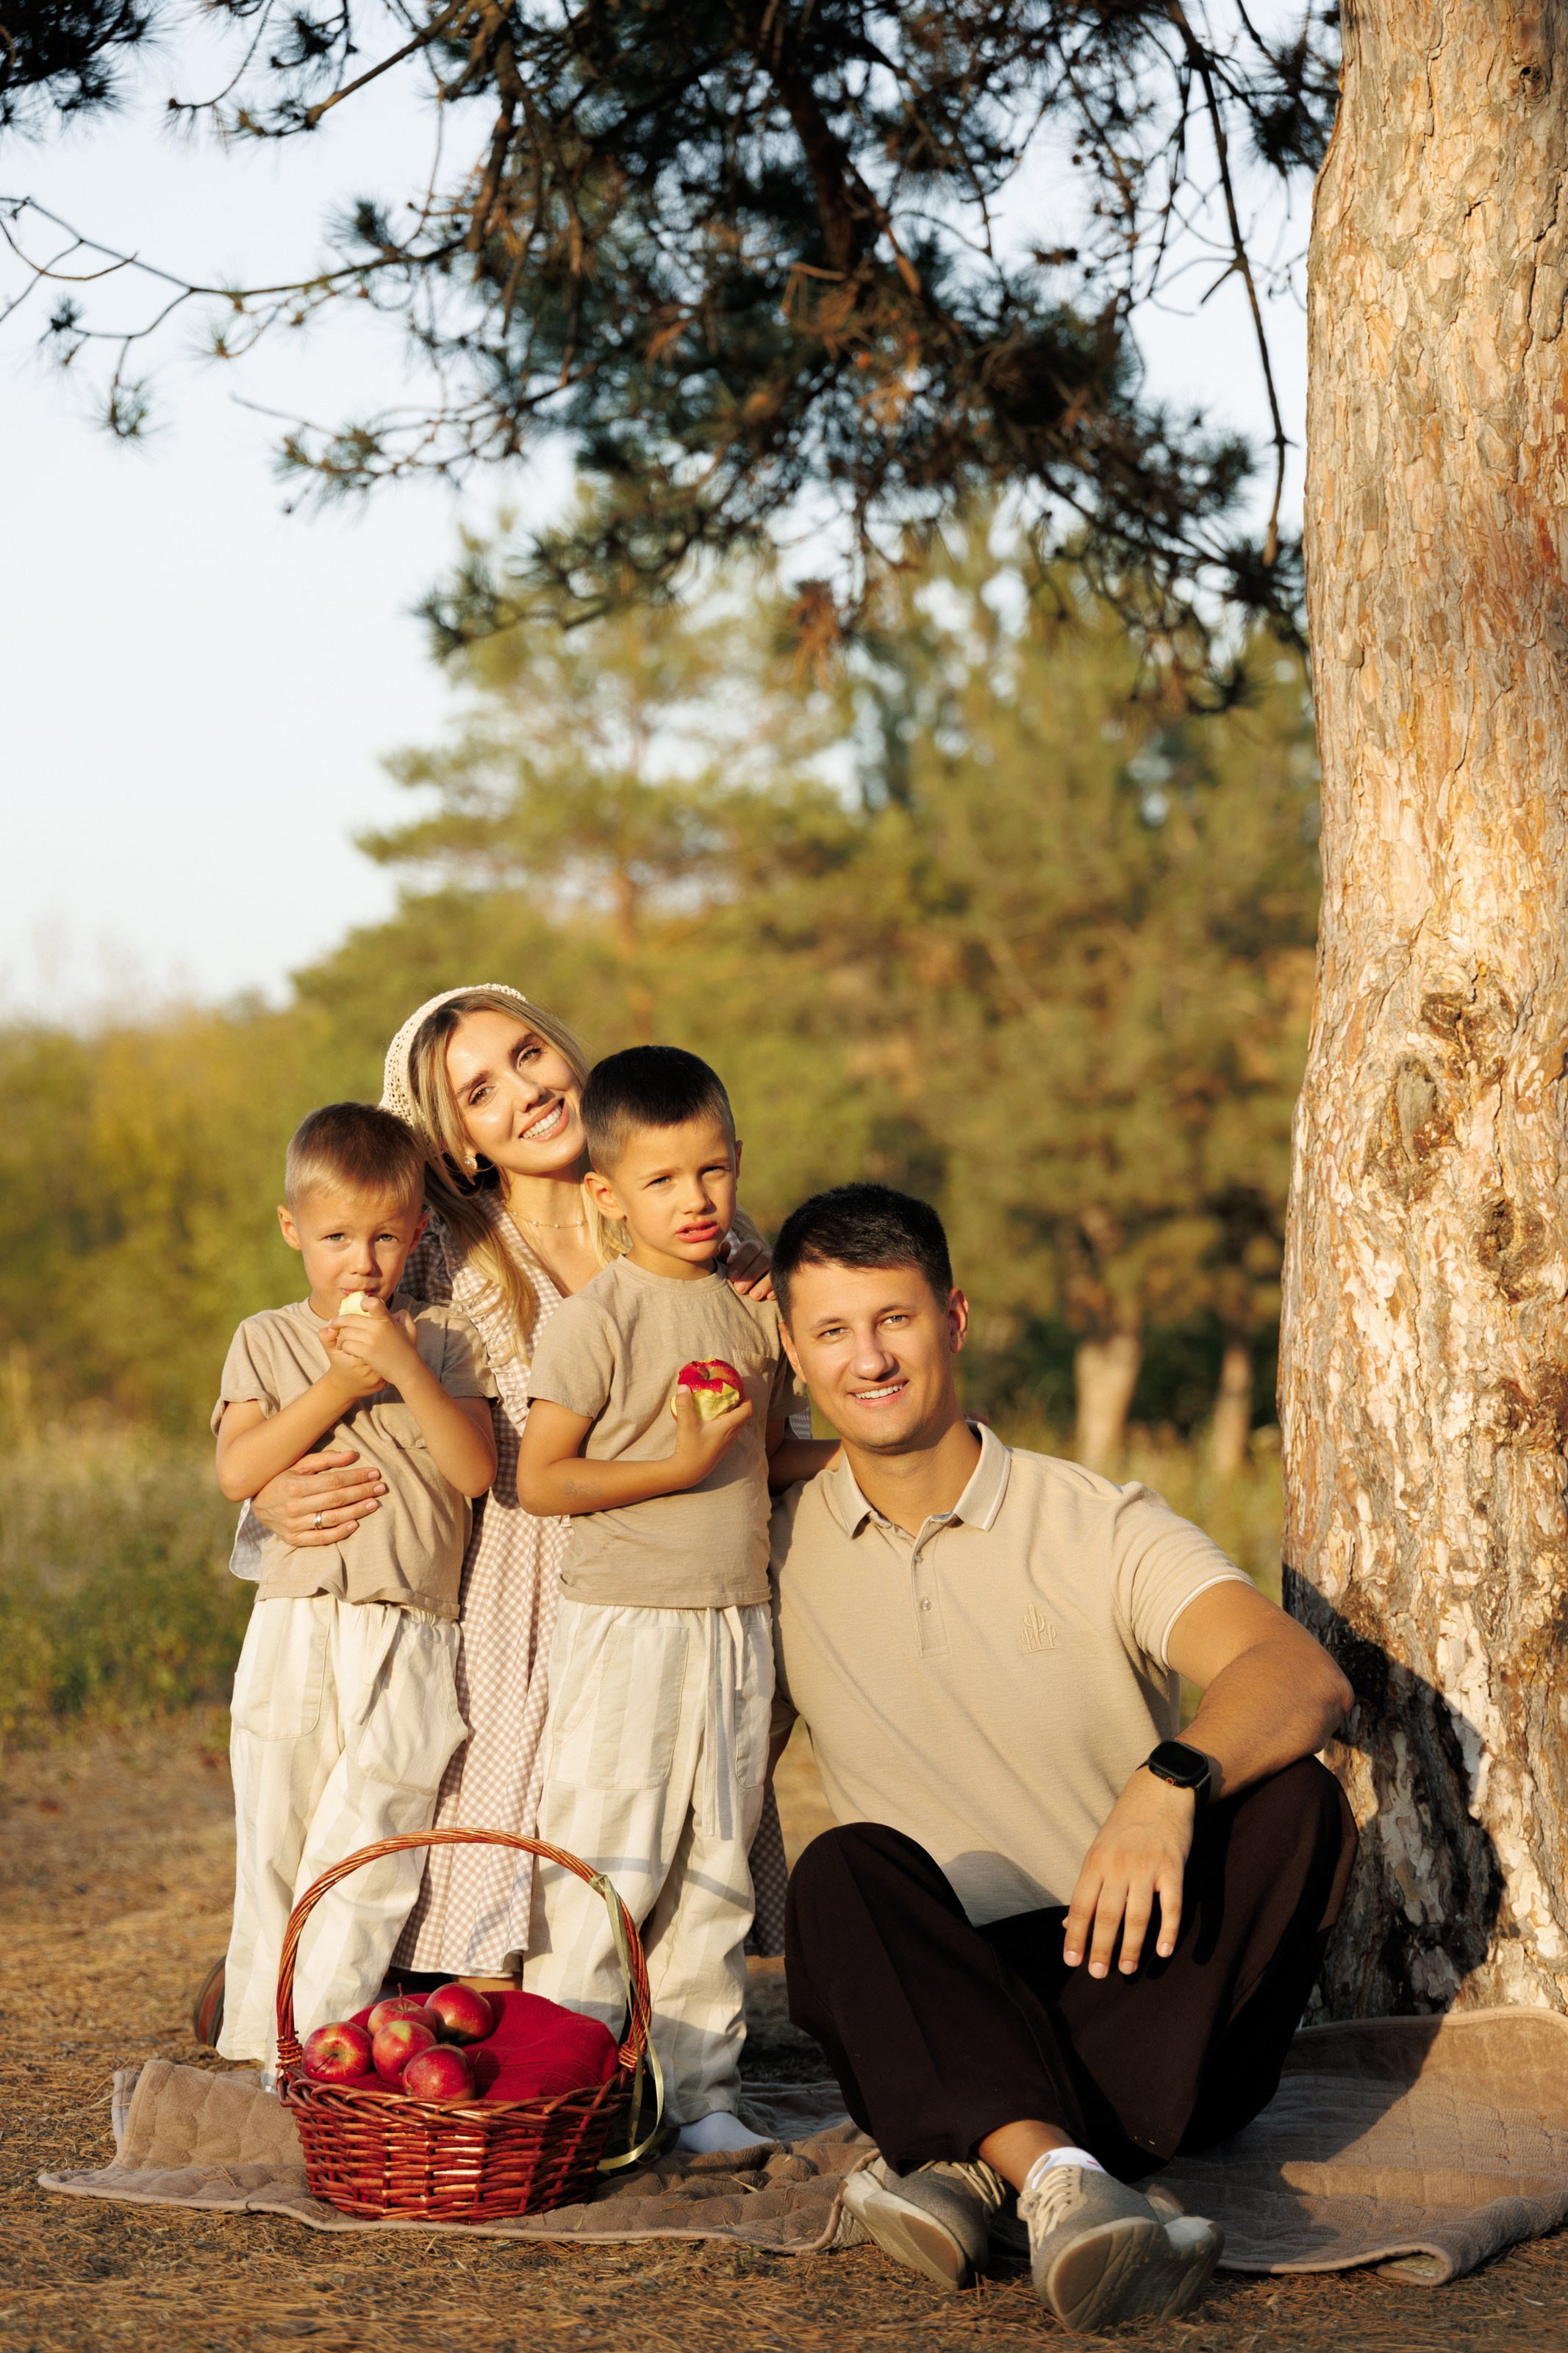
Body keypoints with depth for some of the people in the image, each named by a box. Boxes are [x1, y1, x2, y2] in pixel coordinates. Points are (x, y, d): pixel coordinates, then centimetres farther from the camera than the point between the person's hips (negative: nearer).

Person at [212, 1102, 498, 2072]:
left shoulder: (446, 1338, 7)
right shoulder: (267, 1340, 10)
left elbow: (476, 1470, -5)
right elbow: (237, 1471, -4)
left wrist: (403, 1367, -14)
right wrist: (340, 1384, -10)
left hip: (410, 1638, -1)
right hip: (294, 1629, 1)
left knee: (363, 1864, -7)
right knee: (274, 1858, 4)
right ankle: (253, 2056, 13)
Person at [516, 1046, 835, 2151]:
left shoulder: (754, 1309, 10)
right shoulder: (598, 1318, -10)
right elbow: (538, 1479, -12)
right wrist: (684, 1466, -18)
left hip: (739, 1624, 6)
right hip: (627, 1625, -6)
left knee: (718, 1871, 10)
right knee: (607, 1866, -4)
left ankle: (701, 2086, 17)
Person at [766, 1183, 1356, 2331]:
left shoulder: (1100, 1526, 0)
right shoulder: (780, 1560, 11)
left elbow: (1307, 1677, -18)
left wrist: (1168, 1784, -39)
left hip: (1133, 1980, -1)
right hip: (937, 2000, 1)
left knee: (1295, 1802, -27)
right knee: (845, 1869, -28)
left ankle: (976, 2162, -38)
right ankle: (1057, 2174, -50)